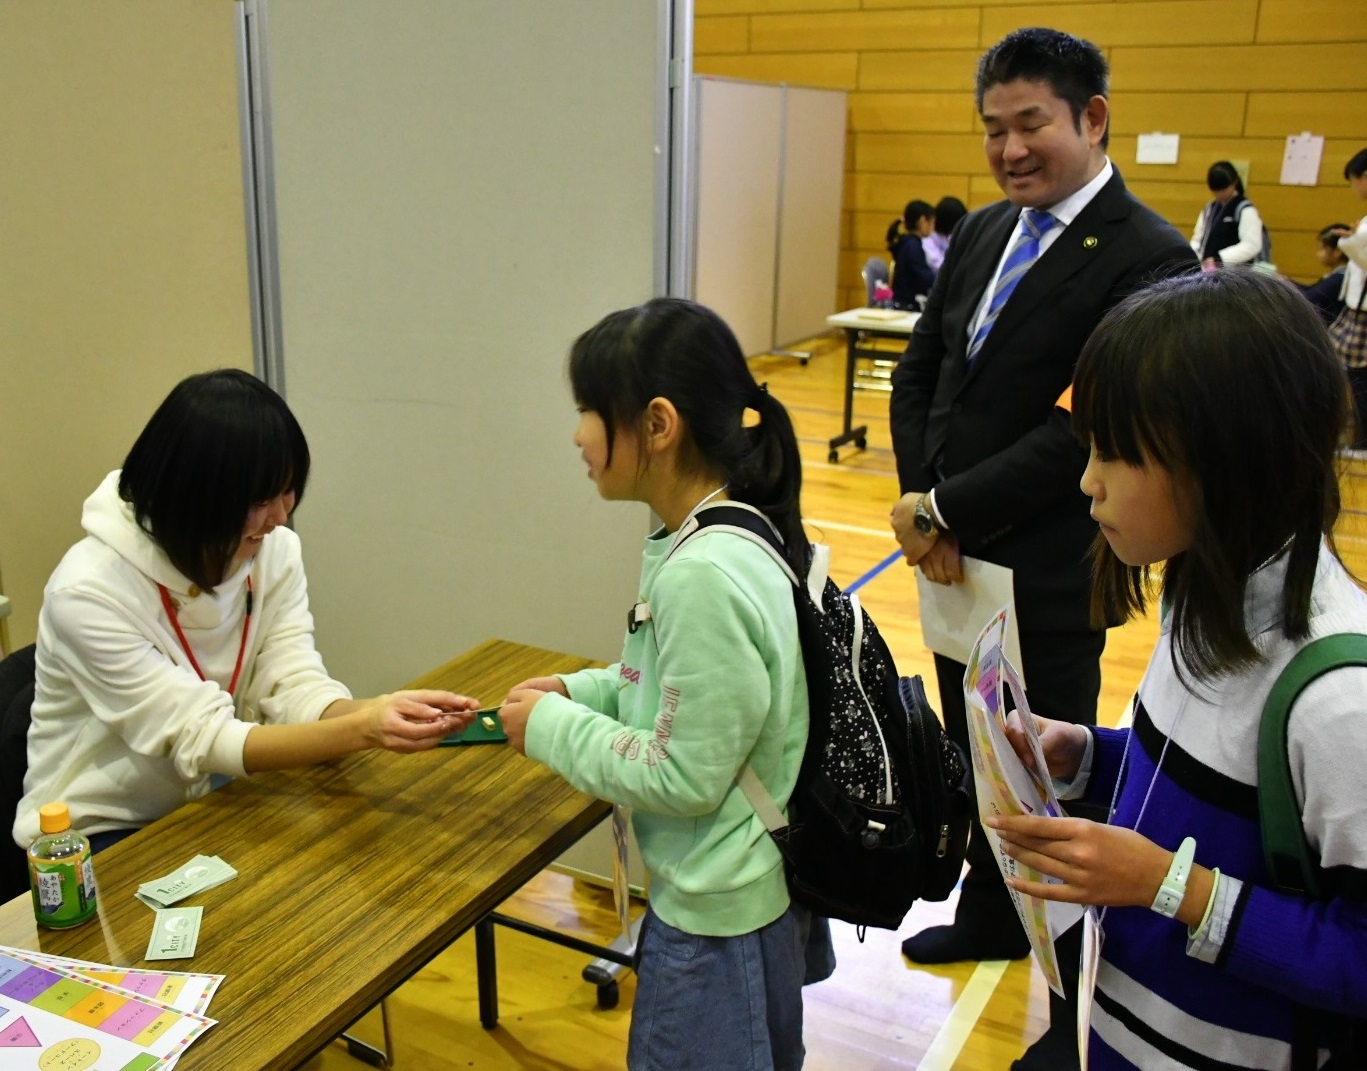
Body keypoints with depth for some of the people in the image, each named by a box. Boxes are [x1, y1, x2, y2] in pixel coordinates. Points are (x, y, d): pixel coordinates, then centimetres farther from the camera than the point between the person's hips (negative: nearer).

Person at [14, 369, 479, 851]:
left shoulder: (275, 550, -8)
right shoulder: (89, 591, -25)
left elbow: (295, 690, -13)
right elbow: (200, 738, -27)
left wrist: (377, 710, -35)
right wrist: (361, 730, -40)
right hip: (98, 836, -5)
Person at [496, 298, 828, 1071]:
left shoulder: (703, 575, -30)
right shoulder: (730, 536, -2)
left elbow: (685, 776, -26)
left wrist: (552, 730, -14)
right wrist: (580, 691, 1)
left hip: (716, 909, -8)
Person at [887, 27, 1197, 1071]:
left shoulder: (1147, 258, -15)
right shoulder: (982, 233, 9)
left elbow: (1085, 432, -22)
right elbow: (918, 374, 9)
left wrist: (947, 509, -17)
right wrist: (921, 504, -6)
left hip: (1047, 581, -7)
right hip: (953, 557, 7)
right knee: (974, 754, 22)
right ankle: (991, 915, 46)